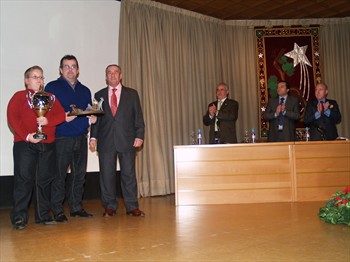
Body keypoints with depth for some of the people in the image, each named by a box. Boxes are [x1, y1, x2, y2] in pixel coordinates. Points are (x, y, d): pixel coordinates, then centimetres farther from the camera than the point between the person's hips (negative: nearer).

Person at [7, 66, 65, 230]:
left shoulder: (50, 98, 17)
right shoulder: (19, 96, 6)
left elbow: (61, 115, 5)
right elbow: (12, 118, -6)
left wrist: (48, 120, -15)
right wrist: (27, 135, -17)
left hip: (48, 145, 4)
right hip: (25, 144, -4)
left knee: (44, 180, 6)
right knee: (24, 180, -6)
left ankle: (43, 215, 16)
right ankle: (19, 217, 3)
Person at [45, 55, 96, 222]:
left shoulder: (85, 90, 18)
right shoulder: (52, 87, 3)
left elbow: (91, 113, 16)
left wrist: (91, 118, -6)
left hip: (81, 138, 5)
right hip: (61, 139, -4)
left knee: (79, 174, 8)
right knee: (59, 175, -3)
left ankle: (76, 207, 18)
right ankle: (57, 210, 7)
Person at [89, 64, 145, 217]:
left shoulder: (132, 94, 10)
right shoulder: (99, 95, 13)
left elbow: (138, 116, 6)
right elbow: (96, 118, 11)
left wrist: (139, 135, -4)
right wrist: (93, 136, 0)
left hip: (127, 140, -1)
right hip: (106, 141, 1)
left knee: (129, 174, 2)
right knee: (107, 175, 3)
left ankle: (132, 207, 10)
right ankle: (109, 207, 14)